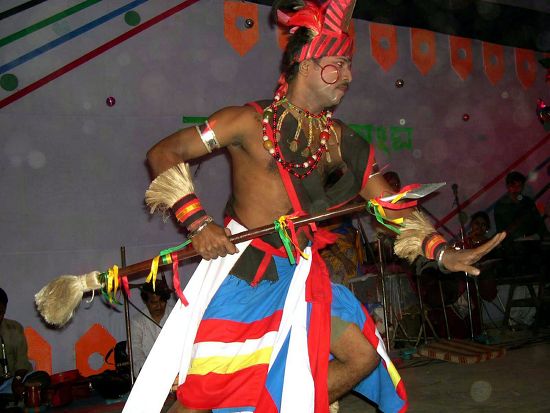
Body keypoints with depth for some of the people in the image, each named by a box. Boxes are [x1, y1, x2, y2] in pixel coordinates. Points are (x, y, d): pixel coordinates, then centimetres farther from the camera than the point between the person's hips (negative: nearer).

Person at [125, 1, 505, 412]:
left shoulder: (338, 139, 6)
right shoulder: (251, 120, -9)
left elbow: (390, 202, 6)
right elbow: (163, 153, -8)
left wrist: (444, 252, -5)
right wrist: (197, 220, -21)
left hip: (301, 274, 6)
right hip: (241, 269, -5)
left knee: (364, 358, 8)